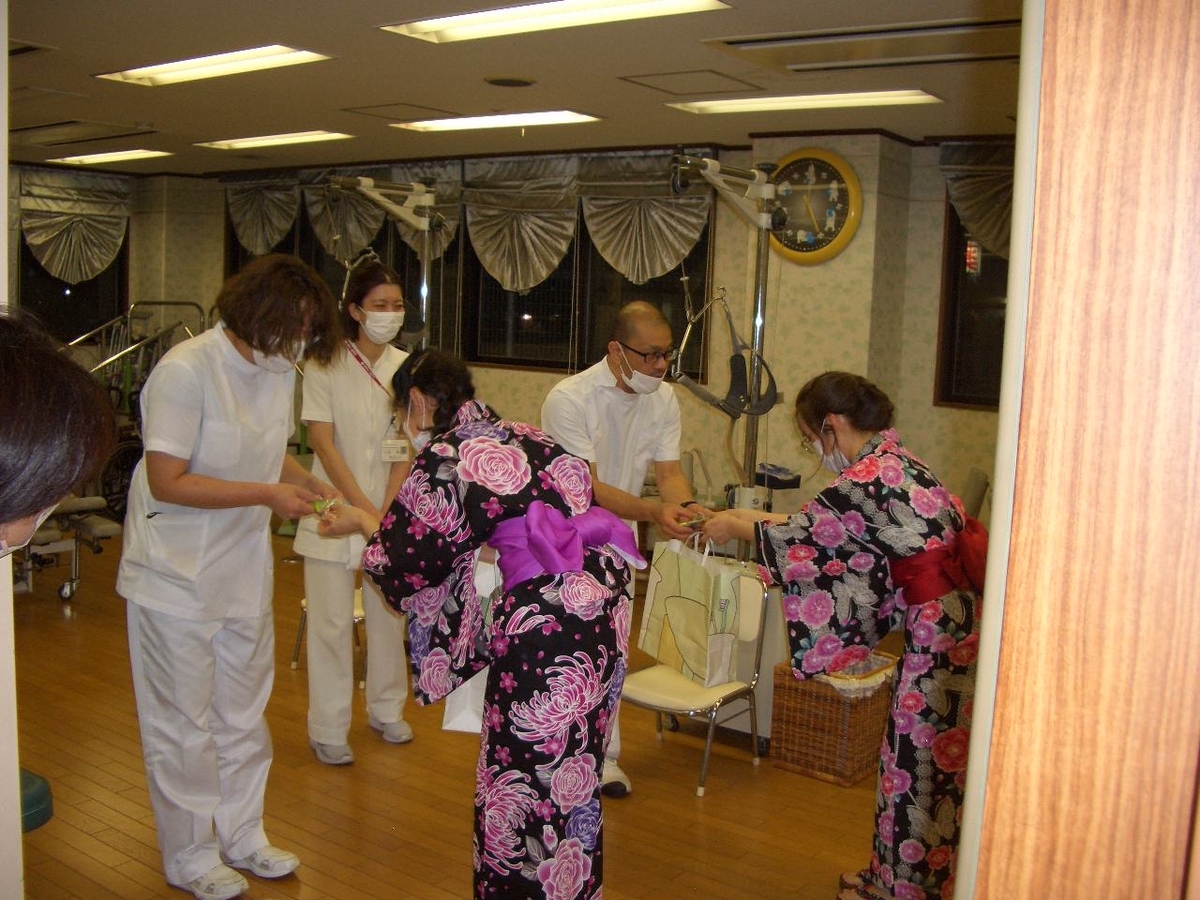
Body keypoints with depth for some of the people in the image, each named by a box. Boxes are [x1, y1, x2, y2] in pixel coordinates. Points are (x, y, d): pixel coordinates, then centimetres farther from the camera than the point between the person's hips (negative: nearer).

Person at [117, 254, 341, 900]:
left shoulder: (279, 372, 3)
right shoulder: (185, 371, -21)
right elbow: (166, 482, -24)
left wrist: (312, 487, -1)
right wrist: (268, 495, -24)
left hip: (244, 574, 7)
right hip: (177, 579, -7)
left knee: (242, 718, 18)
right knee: (183, 725, 8)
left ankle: (241, 838, 36)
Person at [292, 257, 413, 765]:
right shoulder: (326, 365, -8)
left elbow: (407, 449, -1)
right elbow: (323, 443, -11)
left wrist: (387, 513, -11)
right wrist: (364, 510, -15)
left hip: (391, 509, 3)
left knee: (389, 613, 12)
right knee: (331, 622, 1)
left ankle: (386, 710, 30)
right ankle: (328, 731, 14)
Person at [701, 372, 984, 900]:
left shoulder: (865, 479, -20)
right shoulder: (890, 457, 10)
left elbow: (801, 537, -9)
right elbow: (820, 525, 17)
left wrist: (734, 528, 7)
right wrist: (751, 518, 17)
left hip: (940, 624, -10)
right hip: (946, 615, 10)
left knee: (916, 759, 6)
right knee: (915, 753, 19)